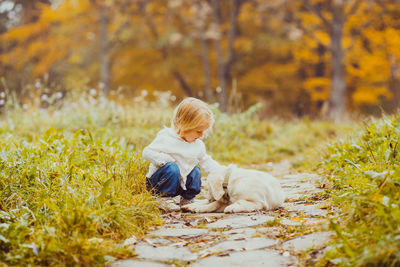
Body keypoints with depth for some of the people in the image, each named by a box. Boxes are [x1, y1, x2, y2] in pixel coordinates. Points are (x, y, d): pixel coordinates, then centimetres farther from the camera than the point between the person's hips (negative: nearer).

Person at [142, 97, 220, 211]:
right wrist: (166, 160, -28)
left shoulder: (198, 145, 3)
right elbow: (147, 153, -18)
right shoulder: (166, 138, -18)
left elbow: (206, 162, 12)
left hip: (180, 183, 7)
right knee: (172, 168, -31)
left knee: (196, 172, -6)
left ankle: (186, 200, 10)